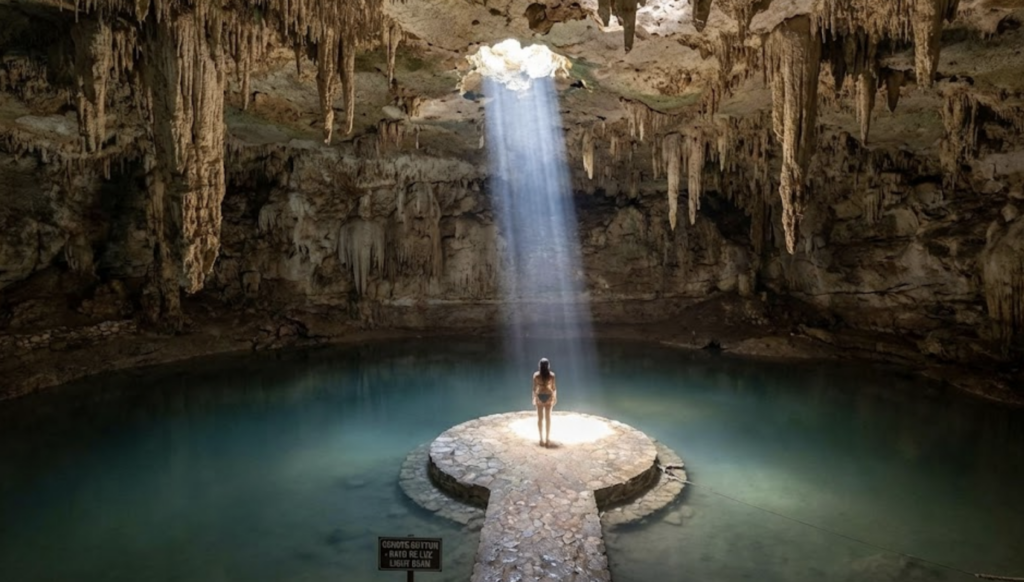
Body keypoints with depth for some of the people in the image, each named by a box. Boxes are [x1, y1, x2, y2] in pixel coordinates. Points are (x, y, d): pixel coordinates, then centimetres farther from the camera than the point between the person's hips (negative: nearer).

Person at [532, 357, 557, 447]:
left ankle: (542, 439, 11)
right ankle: (547, 439, 11)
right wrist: (555, 397, 8)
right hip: (549, 396, 0)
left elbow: (534, 388, -5)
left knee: (540, 418, 9)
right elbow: (554, 388, -5)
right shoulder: (552, 375, -9)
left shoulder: (536, 375, -9)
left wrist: (534, 398, 6)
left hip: (539, 396, 0)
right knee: (548, 418, 9)